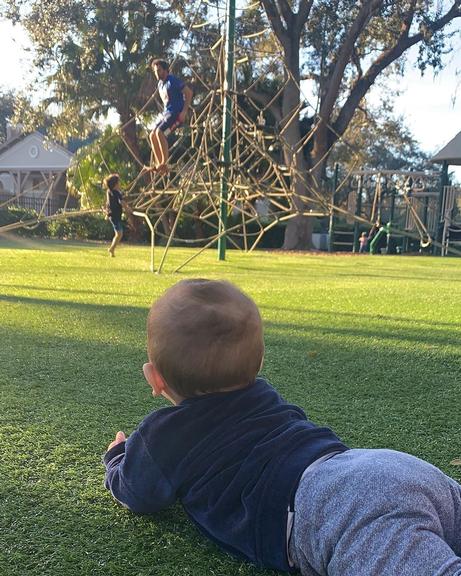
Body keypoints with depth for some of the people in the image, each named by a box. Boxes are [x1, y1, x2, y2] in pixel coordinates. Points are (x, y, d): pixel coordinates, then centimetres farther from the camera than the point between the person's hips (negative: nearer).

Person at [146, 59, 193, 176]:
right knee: (152, 135, 1)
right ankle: (158, 164, 6)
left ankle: (164, 164, -21)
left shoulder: (173, 81, -11)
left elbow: (189, 92, -15)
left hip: (176, 113, -9)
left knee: (159, 132, -25)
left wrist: (184, 112, -20)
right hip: (166, 112, 9)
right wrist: (164, 112, 17)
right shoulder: (160, 84, 16)